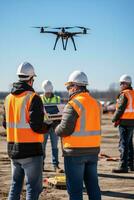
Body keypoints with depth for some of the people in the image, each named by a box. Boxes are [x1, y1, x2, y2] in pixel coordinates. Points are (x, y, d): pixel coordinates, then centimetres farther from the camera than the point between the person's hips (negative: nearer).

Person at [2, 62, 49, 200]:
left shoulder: (9, 98, 7)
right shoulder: (33, 98, -14)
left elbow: (5, 124, 14)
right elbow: (37, 126, -19)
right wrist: (50, 126, -1)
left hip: (13, 149, 7)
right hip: (31, 150, -7)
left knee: (16, 183, 19)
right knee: (33, 186, -1)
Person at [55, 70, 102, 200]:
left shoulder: (73, 104, -14)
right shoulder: (95, 103, 9)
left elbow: (65, 129, -18)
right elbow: (91, 125, 12)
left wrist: (56, 129, 3)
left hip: (75, 152, -7)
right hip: (93, 150, 7)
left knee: (75, 187, 1)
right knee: (92, 185, 15)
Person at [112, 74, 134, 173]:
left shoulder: (124, 94, -13)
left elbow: (120, 109, -16)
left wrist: (114, 119, -3)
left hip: (125, 122, -9)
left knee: (123, 144, -9)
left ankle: (123, 166, -11)